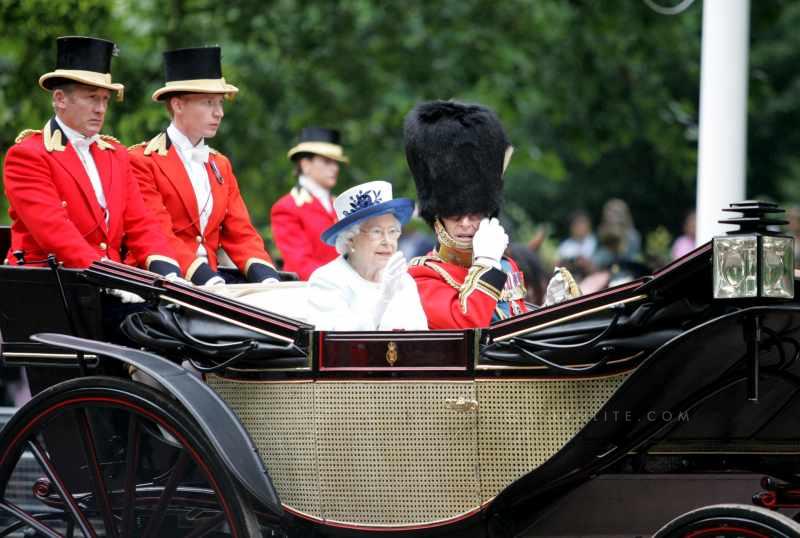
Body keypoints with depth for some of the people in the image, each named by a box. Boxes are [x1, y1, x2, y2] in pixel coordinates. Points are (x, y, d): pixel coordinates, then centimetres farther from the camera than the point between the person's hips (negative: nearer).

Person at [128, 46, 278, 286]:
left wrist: (265, 275, -8)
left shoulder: (221, 165, 19)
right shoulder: (141, 161, -3)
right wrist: (204, 277, -25)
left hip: (212, 280, 7)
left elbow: (240, 234, 13)